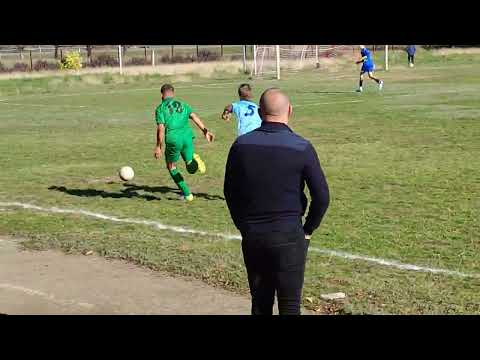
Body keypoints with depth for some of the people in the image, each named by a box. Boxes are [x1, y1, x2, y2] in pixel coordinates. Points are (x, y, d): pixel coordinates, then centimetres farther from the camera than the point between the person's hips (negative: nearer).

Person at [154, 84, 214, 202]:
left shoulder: (160, 108, 6)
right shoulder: (182, 104, 18)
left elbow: (160, 129, -4)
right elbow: (194, 116, 2)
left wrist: (158, 147, 0)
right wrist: (205, 130, -6)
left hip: (173, 139, -3)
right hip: (187, 136, 3)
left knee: (171, 167, 19)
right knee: (191, 167, 14)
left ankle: (187, 194, 15)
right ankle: (193, 158, -24)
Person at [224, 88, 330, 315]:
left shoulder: (241, 145, -2)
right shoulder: (301, 148, -11)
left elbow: (230, 191, 7)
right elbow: (321, 196, -9)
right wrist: (308, 229, 4)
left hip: (251, 237, 3)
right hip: (289, 237, -3)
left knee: (260, 304, 15)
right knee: (289, 305, 6)